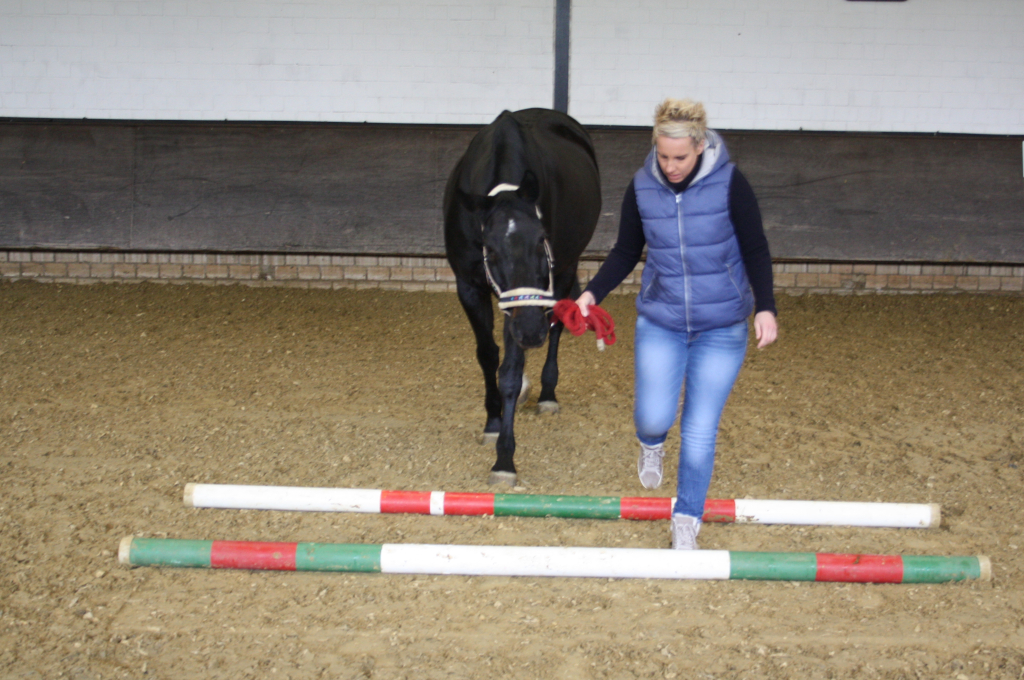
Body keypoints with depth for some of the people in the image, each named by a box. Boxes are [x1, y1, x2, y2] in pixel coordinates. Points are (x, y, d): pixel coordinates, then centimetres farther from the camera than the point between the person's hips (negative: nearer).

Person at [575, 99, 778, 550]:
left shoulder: (729, 183, -13)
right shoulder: (642, 188, -6)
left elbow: (755, 250, -5)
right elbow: (626, 253, 6)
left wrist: (764, 307, -15)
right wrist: (593, 293, -7)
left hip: (721, 328, -2)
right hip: (660, 322, 2)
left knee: (700, 432, 1)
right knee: (654, 417, -10)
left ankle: (686, 521, 21)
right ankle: (651, 444, 30)